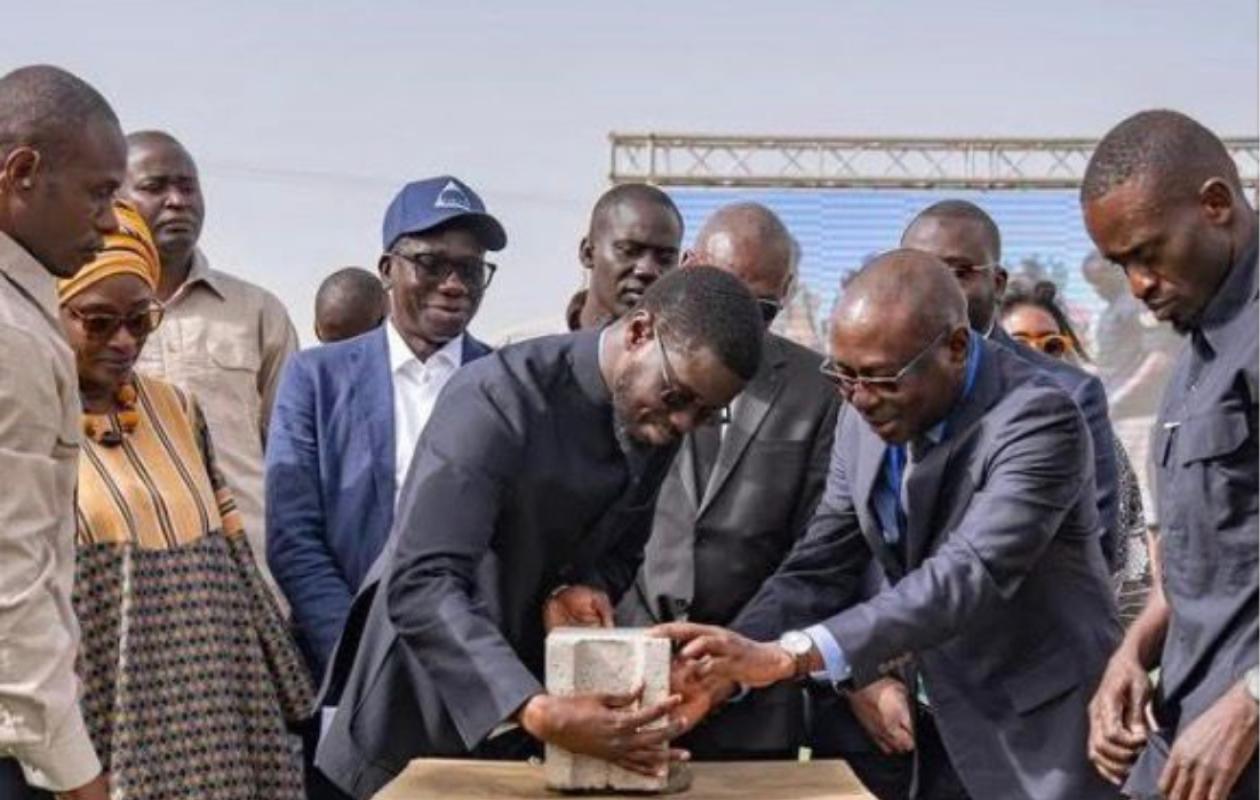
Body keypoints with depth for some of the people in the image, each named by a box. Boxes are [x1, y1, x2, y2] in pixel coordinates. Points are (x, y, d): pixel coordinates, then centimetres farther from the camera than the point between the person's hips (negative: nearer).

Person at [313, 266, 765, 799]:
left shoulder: (658, 417, -5)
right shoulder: (498, 400, -27)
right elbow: (420, 586, -33)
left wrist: (583, 587, -16)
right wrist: (536, 711, -44)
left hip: (537, 673, 6)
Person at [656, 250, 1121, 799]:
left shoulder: (1037, 418, -23)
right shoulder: (865, 418, -2)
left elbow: (967, 576, -33)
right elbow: (820, 568, 0)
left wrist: (786, 656, -40)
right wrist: (725, 666, -17)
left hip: (1041, 741, -6)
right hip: (939, 730, 6)